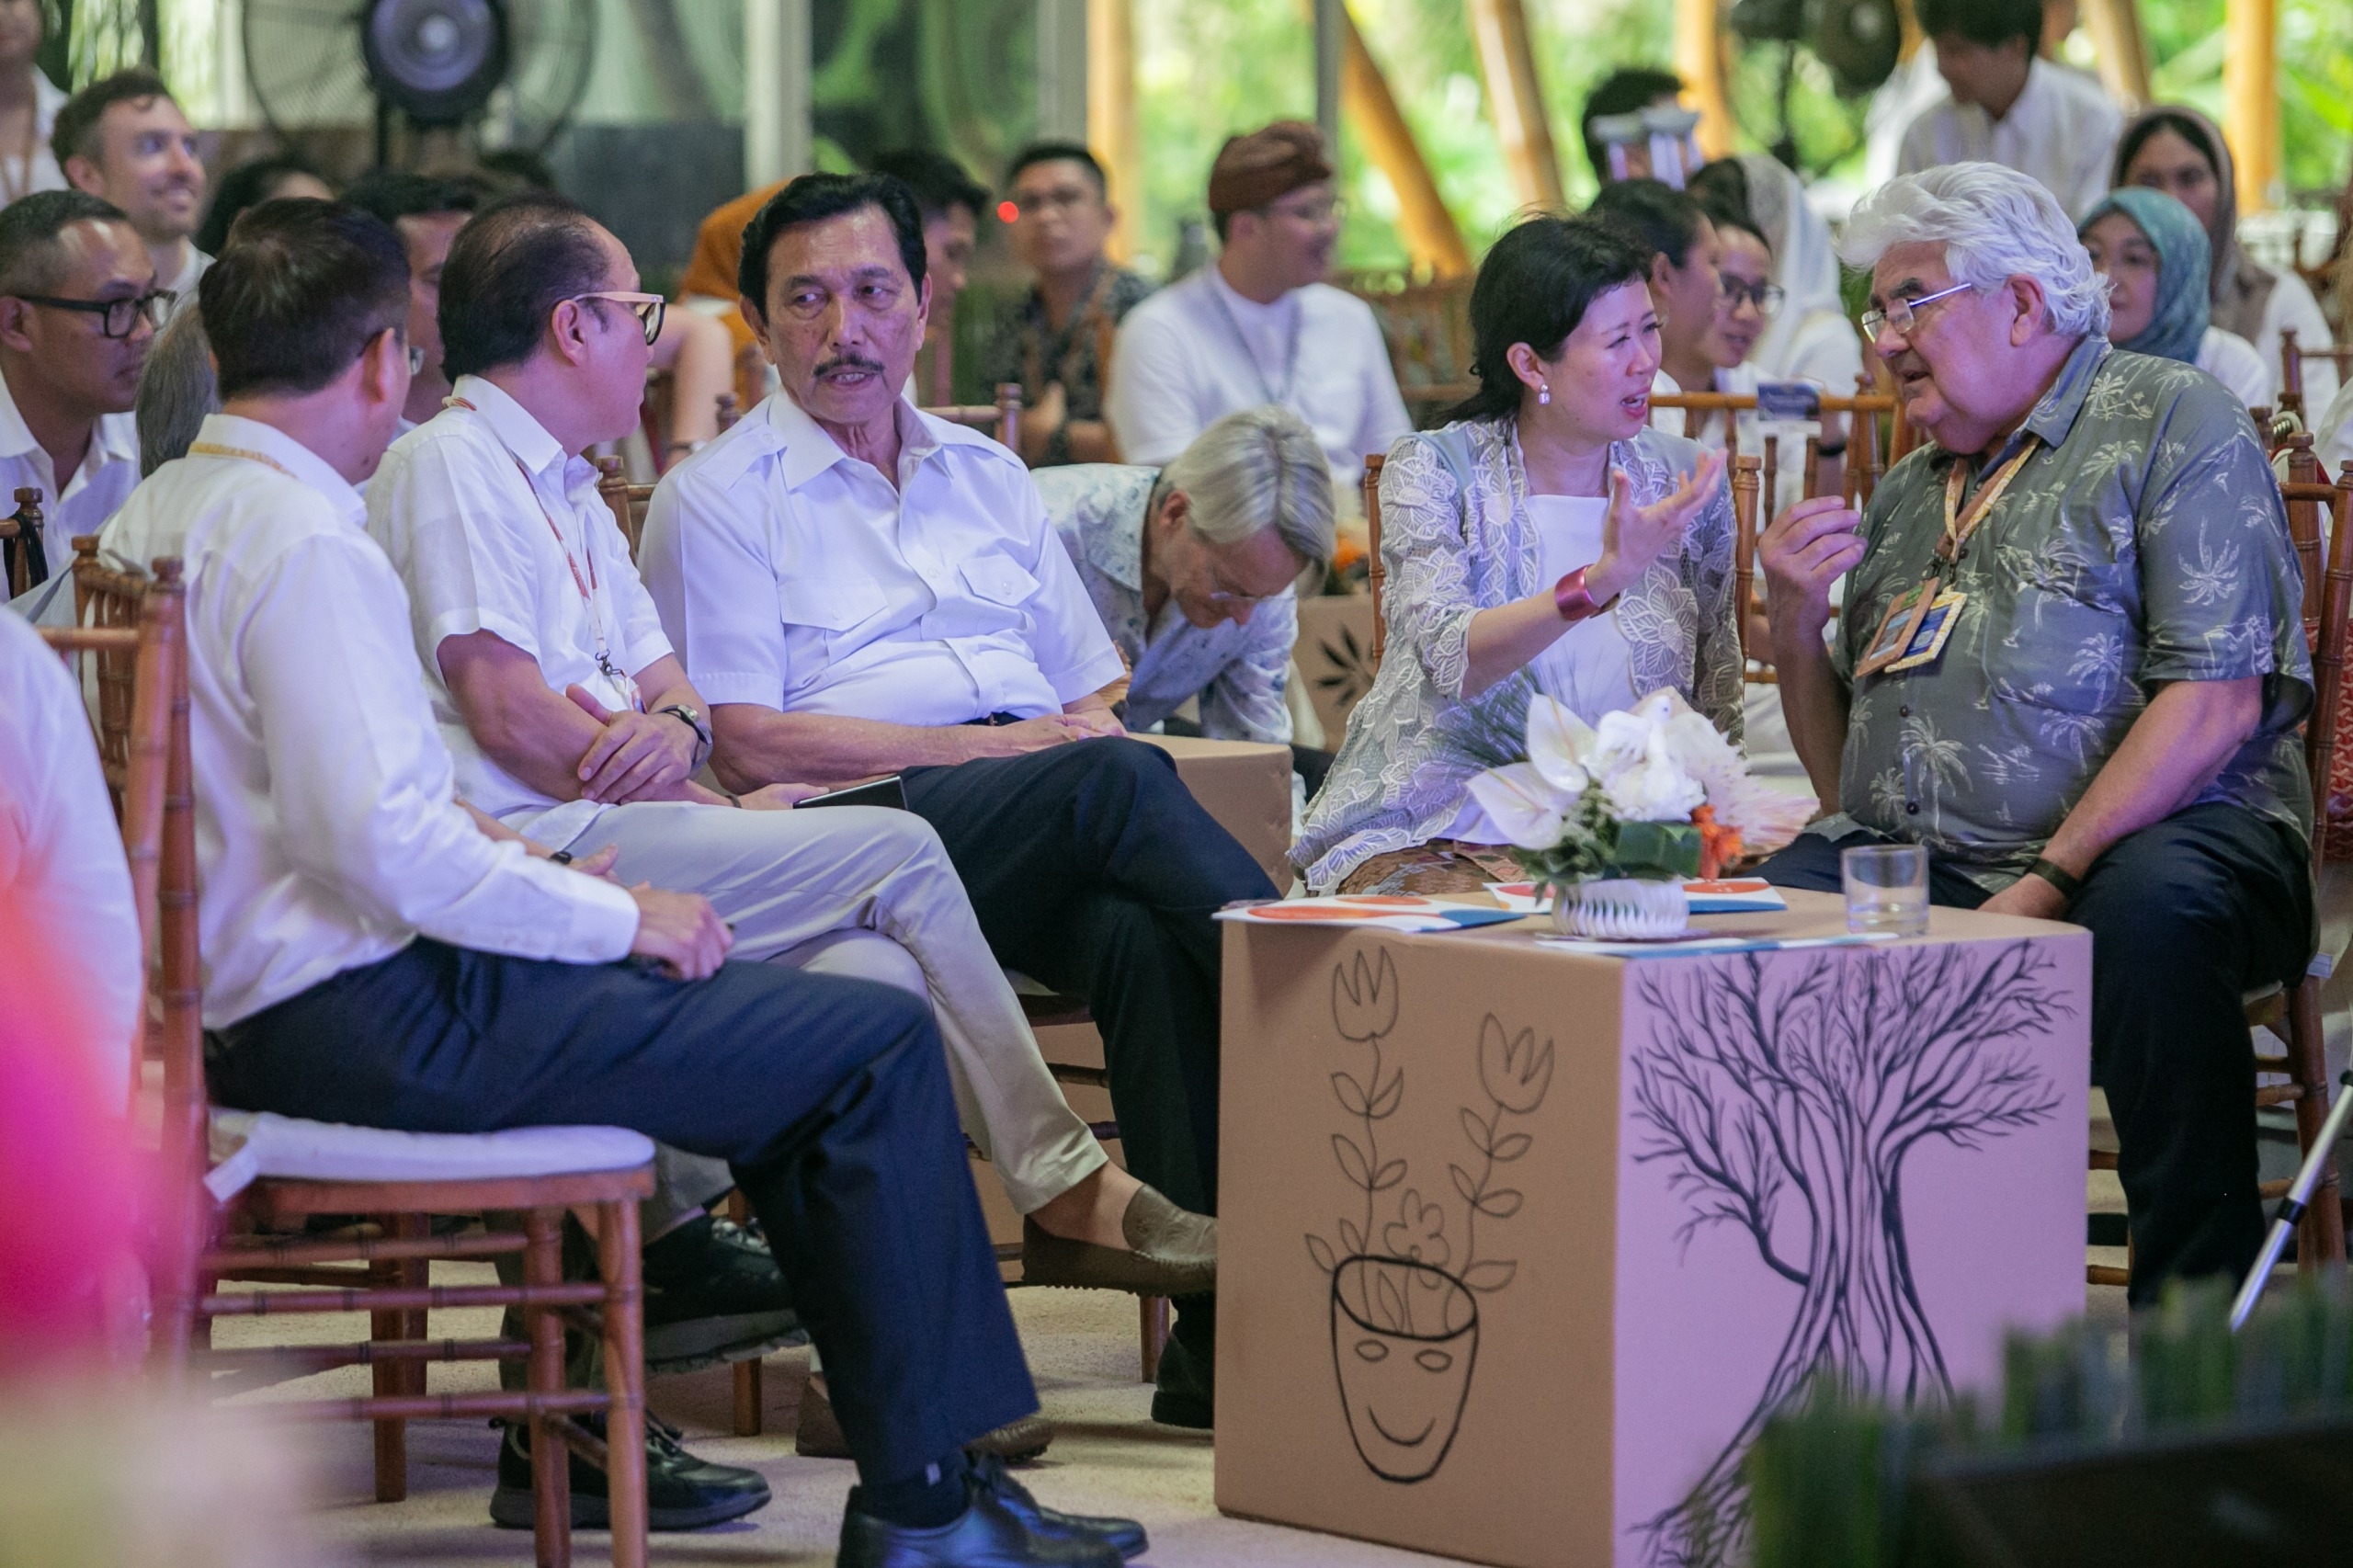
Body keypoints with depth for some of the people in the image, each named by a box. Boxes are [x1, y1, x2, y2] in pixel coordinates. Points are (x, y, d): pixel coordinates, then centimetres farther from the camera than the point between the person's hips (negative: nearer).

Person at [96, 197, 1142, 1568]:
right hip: (379, 1024, -11)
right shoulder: (308, 545, -20)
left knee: (786, 1000, 21)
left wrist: (473, 840, 14)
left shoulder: (151, 518, 10)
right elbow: (387, 849, -26)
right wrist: (622, 917, -14)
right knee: (881, 1040, -7)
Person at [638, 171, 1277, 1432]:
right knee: (1116, 786, -34)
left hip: (1055, 839, 4)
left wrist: (1092, 736, -3)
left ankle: (1213, 1325, -38)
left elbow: (1092, 699, 24)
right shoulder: (718, 498, 9)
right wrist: (998, 746, -9)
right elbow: (749, 744, -4)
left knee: (1148, 933, -32)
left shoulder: (988, 476, 26)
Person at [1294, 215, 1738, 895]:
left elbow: (1717, 708, 15)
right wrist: (1604, 578, -36)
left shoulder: (1681, 479, 6)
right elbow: (1454, 661, -22)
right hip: (1430, 839, -4)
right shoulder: (1431, 472, -4)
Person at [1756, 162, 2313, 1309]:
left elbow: (2215, 700, -11)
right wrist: (1795, 623, 6)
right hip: (1910, 869, 5)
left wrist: (2050, 882, -19)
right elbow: (1845, 778, 24)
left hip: (2150, 838, -5)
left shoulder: (2171, 424, 2)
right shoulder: (1906, 495, 24)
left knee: (2153, 907, -39)